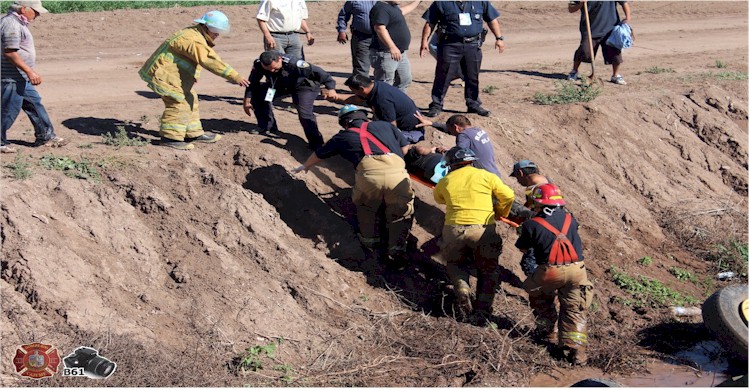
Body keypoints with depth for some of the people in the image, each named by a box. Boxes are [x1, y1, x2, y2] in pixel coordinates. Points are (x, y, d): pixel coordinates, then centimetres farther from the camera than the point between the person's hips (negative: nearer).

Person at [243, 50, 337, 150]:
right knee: (257, 95, -7)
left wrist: (330, 88, -50)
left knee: (304, 113, -26)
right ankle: (267, 127, 12)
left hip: (304, 86, -6)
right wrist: (247, 101, -8)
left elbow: (317, 72, -40)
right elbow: (252, 82, -8)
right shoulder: (258, 64, -25)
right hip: (279, 84, 6)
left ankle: (316, 145, -11)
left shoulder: (293, 64, -41)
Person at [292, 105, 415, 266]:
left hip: (368, 172, 0)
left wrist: (304, 166, 65)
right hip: (397, 171, 0)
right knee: (400, 213, 21)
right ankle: (397, 250, 12)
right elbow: (406, 148, 25)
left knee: (365, 207, 30)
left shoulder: (343, 136, 30)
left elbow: (319, 154, 46)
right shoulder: (385, 125, 31)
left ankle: (370, 244, 31)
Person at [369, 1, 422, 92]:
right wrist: (392, 47, -38)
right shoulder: (380, 8, -18)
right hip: (385, 55, -11)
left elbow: (402, 10, 37)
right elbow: (380, 28, -31)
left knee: (404, 81, 20)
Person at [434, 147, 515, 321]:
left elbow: (438, 198, 29)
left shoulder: (445, 182, 10)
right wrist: (501, 213, 25)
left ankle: (462, 292, 2)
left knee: (455, 264, 27)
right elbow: (508, 196, 6)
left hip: (454, 230, 1)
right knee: (489, 269, 19)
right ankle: (483, 306, 6)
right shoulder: (486, 176, 5)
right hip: (483, 229, -1)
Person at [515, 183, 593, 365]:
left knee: (538, 296, 28)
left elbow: (522, 248, 14)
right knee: (574, 311, 10)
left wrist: (525, 230, 34)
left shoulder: (532, 225, 1)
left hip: (550, 272, -2)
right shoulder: (570, 219, 12)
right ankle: (576, 347, -5)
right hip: (577, 270, 3)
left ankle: (548, 331, 34)